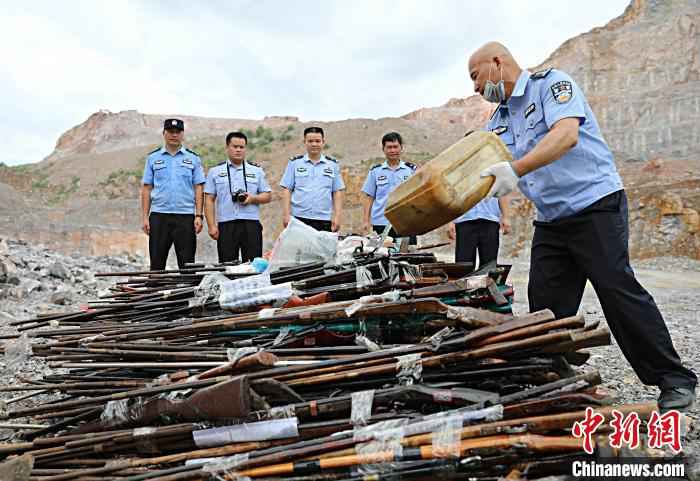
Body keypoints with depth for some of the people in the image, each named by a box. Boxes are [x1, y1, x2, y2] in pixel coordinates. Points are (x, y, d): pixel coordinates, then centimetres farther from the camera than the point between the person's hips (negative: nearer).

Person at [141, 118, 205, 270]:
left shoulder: (193, 158, 8)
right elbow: (146, 188, 7)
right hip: (158, 216, 1)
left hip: (185, 216, -1)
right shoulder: (153, 158, 10)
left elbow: (198, 188, 4)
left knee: (187, 264, 1)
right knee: (157, 263, 5)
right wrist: (145, 217, 0)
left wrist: (198, 215, -5)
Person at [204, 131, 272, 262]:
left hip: (251, 224, 1)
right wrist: (211, 226, -4)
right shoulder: (215, 171, 10)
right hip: (226, 225, 0)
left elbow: (267, 196, 11)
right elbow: (209, 200, 5)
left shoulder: (257, 170, 12)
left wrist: (253, 198, -10)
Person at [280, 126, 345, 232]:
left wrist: (337, 216, 1)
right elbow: (286, 190, 6)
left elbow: (337, 192, 10)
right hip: (299, 219, -1)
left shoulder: (333, 164, 11)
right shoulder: (295, 163, 8)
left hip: (324, 220, 1)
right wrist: (286, 214, -3)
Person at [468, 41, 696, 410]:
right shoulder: (500, 119, 17)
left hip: (595, 206, -7)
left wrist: (515, 169, -37)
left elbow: (566, 135, -25)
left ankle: (674, 380, 3)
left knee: (618, 291, -10)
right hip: (550, 222, 8)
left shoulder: (551, 83, -6)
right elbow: (479, 168, 12)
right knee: (545, 306, 2)